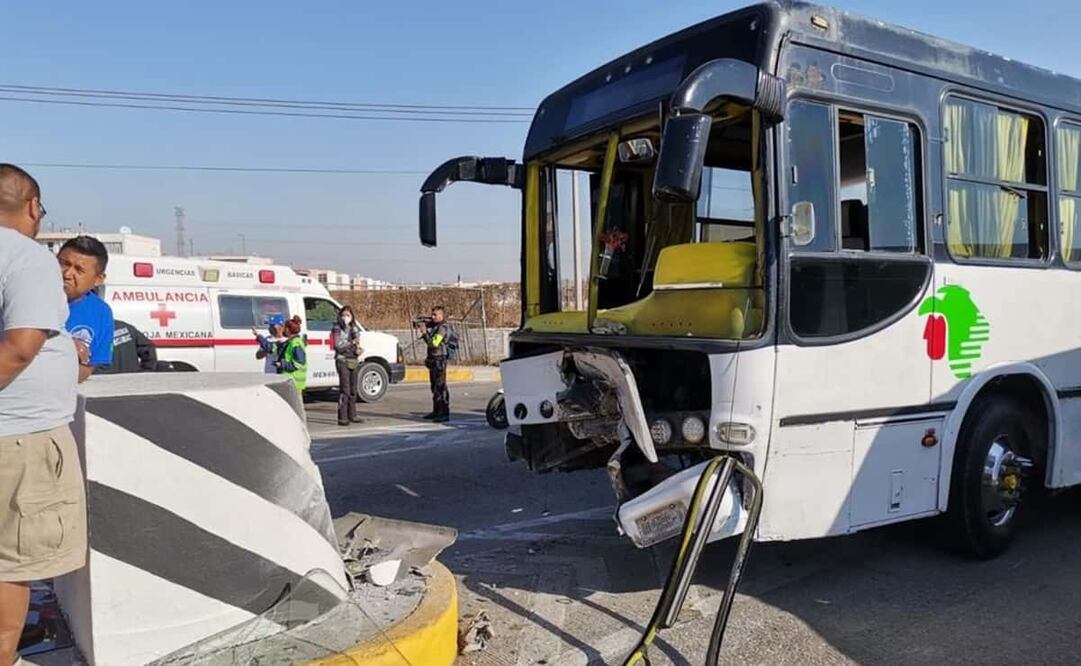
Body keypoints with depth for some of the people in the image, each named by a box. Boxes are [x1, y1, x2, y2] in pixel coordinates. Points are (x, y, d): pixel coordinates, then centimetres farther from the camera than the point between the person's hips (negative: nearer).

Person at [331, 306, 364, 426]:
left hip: (354, 361, 6)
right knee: (344, 389, -11)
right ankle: (342, 418, -11)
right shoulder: (337, 329, -3)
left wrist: (359, 349, -7)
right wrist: (352, 343, -10)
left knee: (353, 389, 10)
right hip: (343, 360, -6)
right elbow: (338, 346, -13)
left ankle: (352, 415, 18)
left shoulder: (354, 328, 15)